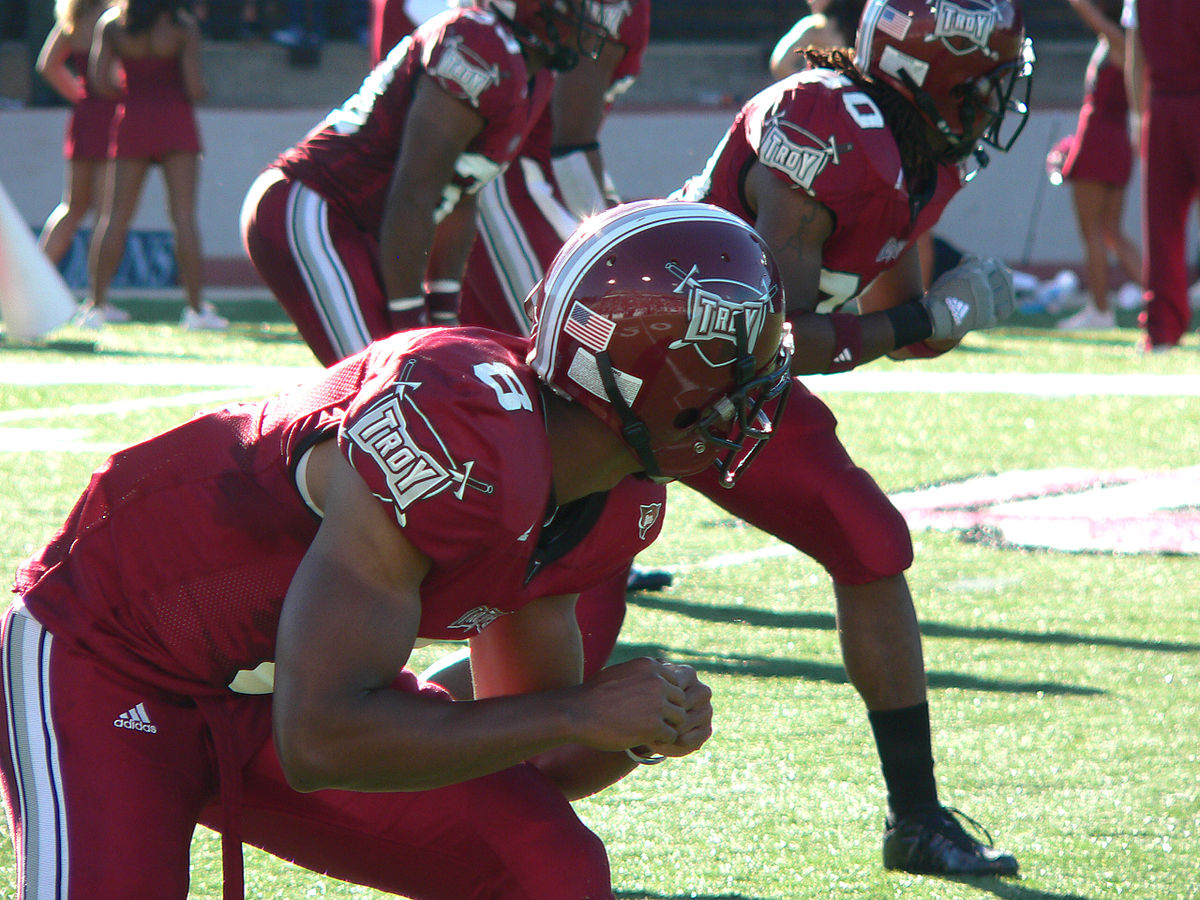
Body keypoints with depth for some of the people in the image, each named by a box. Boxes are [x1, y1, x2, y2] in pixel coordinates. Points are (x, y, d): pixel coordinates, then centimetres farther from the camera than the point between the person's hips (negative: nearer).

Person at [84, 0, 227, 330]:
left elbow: (99, 79, -5)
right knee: (183, 215, -2)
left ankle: (96, 304, 3)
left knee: (116, 216, 7)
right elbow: (195, 88, -12)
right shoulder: (182, 27, -8)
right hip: (175, 118, -2)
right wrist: (196, 93, 11)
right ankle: (195, 307, -4)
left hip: (132, 118, 2)